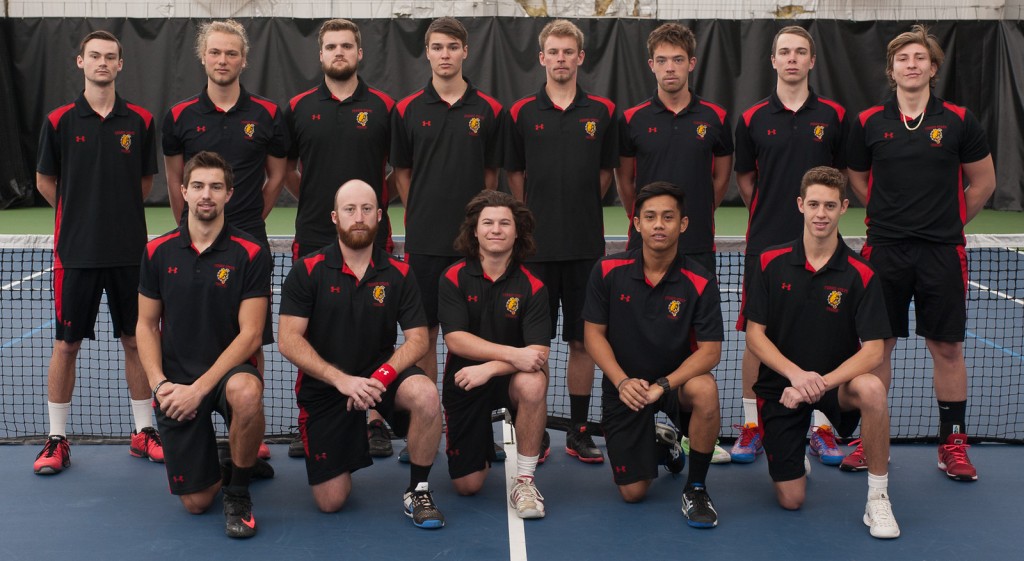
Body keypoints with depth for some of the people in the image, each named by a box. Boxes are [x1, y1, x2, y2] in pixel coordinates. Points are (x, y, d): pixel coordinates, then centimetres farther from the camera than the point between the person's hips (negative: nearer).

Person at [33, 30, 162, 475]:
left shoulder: (140, 121, 2)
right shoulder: (59, 121, -1)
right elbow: (45, 181, 8)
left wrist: (119, 215, 8)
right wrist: (81, 216, 9)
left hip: (129, 252, 1)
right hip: (75, 252, -1)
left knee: (136, 341, 7)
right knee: (66, 344, 5)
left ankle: (144, 432, 19)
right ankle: (57, 441, 16)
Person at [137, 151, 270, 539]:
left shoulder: (250, 255, -8)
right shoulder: (158, 252, 2)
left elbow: (250, 334, -12)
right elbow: (146, 325, 8)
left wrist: (199, 388, -20)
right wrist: (159, 383, -8)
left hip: (229, 371, -2)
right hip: (175, 381, 2)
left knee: (246, 393, -41)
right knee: (195, 502, -4)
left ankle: (239, 491, -14)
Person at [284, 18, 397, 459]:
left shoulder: (382, 107, 3)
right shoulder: (298, 108, 6)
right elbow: (286, 170, 15)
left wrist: (376, 199, 3)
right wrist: (317, 199, 8)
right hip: (313, 239, 1)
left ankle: (375, 420, 11)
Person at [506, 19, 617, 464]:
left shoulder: (602, 112, 4)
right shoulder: (522, 113, 2)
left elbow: (606, 172, 12)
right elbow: (515, 174, 9)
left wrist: (578, 210, 8)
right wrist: (535, 219, 6)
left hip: (586, 245, 1)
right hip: (537, 245, -1)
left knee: (583, 341, 6)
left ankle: (579, 432, 16)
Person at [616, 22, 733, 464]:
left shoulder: (714, 118, 3)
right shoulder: (632, 120, 2)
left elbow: (722, 175, 14)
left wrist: (696, 213, 12)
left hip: (697, 246, 0)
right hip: (644, 246, 0)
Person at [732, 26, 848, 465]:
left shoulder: (833, 115, 3)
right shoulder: (753, 119, 3)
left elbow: (842, 174, 11)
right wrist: (771, 213, 7)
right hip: (765, 244, 0)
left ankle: (821, 427, 16)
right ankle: (751, 425, 14)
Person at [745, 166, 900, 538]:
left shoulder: (860, 275, -10)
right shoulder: (771, 264, -6)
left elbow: (873, 351, -15)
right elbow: (754, 335, -6)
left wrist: (821, 382, -31)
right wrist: (796, 374, -23)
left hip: (836, 381, 0)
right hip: (780, 383, 1)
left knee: (872, 390, -38)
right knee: (791, 500, -3)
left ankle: (878, 500, -18)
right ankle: (796, 458, 36)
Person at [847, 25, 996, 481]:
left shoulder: (959, 121, 1)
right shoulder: (868, 123, 2)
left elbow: (983, 181, 10)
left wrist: (950, 220, 8)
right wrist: (894, 215, 9)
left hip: (942, 252, -1)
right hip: (884, 250, 1)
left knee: (948, 348, 4)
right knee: (878, 345, 6)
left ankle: (953, 444, 16)